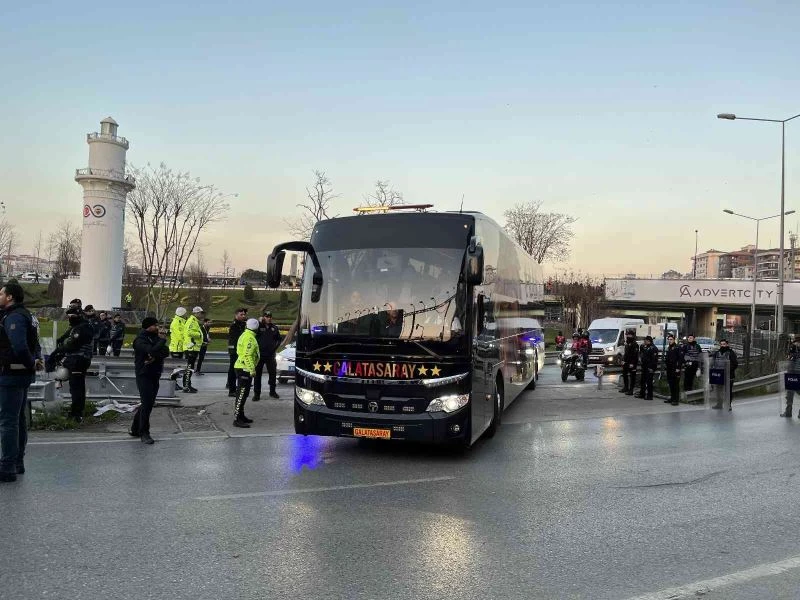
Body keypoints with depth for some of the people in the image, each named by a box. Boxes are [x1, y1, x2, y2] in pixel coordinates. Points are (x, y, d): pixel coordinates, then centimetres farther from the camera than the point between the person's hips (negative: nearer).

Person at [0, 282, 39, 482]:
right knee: (18, 419, 17)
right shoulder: (23, 314, 15)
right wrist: (31, 363, 7)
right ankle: (17, 463, 27)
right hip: (21, 374, 10)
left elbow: (19, 347, -30)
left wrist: (31, 364, -16)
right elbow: (33, 344, 20)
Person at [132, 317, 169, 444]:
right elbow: (152, 351, -29)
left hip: (155, 375, 8)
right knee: (146, 404, -10)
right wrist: (163, 339, -18)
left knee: (148, 404, 13)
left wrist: (155, 357, -19)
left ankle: (136, 428, 26)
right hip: (144, 375, -7)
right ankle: (144, 433, -2)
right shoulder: (140, 340, -12)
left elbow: (166, 352, -2)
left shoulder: (156, 337, 10)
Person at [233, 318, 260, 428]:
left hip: (241, 368, 11)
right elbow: (248, 355, -23)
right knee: (242, 394, -11)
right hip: (245, 369, -11)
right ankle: (237, 419, -12)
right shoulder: (250, 338, -16)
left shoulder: (244, 335, 16)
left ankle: (241, 416, 27)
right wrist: (252, 369, -22)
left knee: (243, 394, 18)